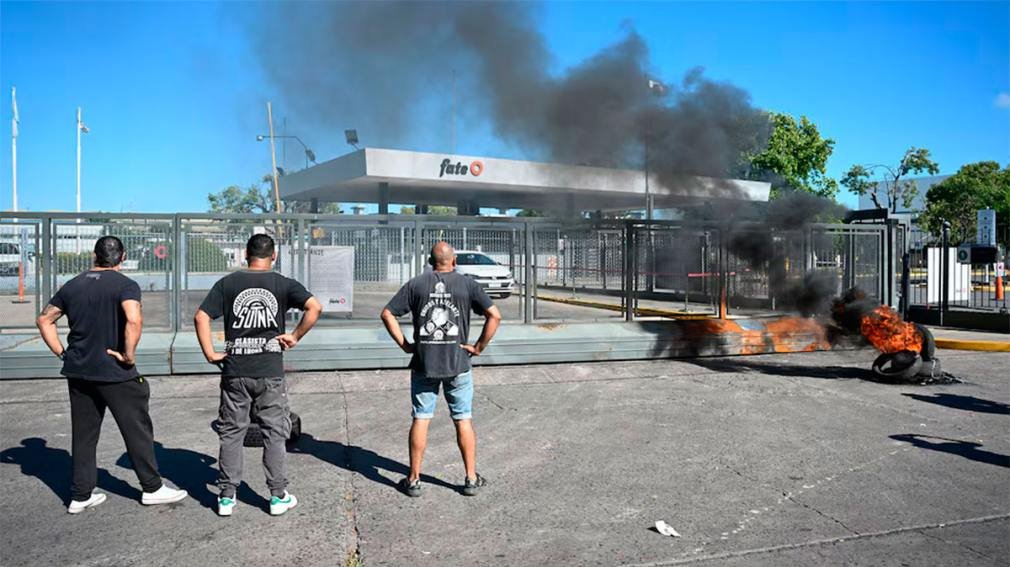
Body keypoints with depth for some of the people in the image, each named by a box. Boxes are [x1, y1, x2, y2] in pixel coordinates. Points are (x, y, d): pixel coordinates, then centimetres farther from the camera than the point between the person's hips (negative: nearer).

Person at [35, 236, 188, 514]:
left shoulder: (72, 286, 9)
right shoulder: (125, 285, -11)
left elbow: (44, 320, 14)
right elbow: (134, 320, -28)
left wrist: (62, 353, 12)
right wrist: (129, 355, -18)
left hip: (78, 372, 6)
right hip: (115, 373, -6)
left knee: (83, 433, 14)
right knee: (137, 429, 6)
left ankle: (80, 495, 22)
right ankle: (152, 488, 14)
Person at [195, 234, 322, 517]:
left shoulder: (227, 283, 2)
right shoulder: (283, 284, -2)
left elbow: (201, 316, -5)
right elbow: (315, 307, -14)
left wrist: (210, 353, -1)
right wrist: (295, 337, -6)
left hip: (235, 372, 1)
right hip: (270, 373, -1)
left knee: (231, 434, 12)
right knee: (274, 434, 9)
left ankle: (226, 497, 19)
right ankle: (278, 497, 15)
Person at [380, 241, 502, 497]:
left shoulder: (416, 285, 2)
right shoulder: (468, 284, -1)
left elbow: (387, 314, -2)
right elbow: (494, 315, -8)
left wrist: (403, 344, 1)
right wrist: (479, 347, -3)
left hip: (423, 364, 1)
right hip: (458, 364, -1)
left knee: (420, 420, 8)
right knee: (463, 420, 9)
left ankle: (414, 480, 16)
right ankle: (471, 479, 17)